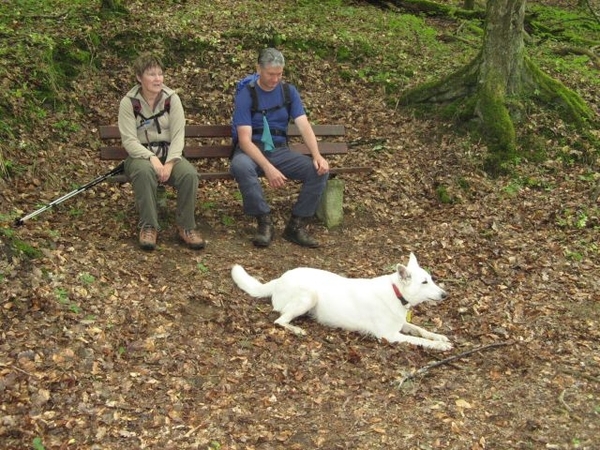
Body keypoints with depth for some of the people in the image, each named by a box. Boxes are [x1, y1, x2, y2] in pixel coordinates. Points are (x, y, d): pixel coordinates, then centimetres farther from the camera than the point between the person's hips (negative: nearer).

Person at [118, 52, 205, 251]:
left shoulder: (172, 98, -1)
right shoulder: (128, 102, -6)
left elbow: (178, 136, -6)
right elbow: (129, 141, -13)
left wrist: (169, 163, -22)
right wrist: (152, 158, -28)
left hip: (169, 154, 2)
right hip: (140, 155, -2)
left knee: (189, 173, -29)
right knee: (145, 172, -38)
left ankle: (186, 226, -13)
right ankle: (149, 227, -23)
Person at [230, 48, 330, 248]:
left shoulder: (289, 92, 6)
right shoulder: (245, 95, -8)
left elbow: (304, 126, -4)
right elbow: (245, 139, -17)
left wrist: (317, 155, -23)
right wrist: (268, 168, -32)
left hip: (279, 150, 4)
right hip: (251, 152, -4)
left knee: (320, 170, -19)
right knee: (241, 167, -40)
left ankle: (296, 225, -8)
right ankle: (264, 221, -21)